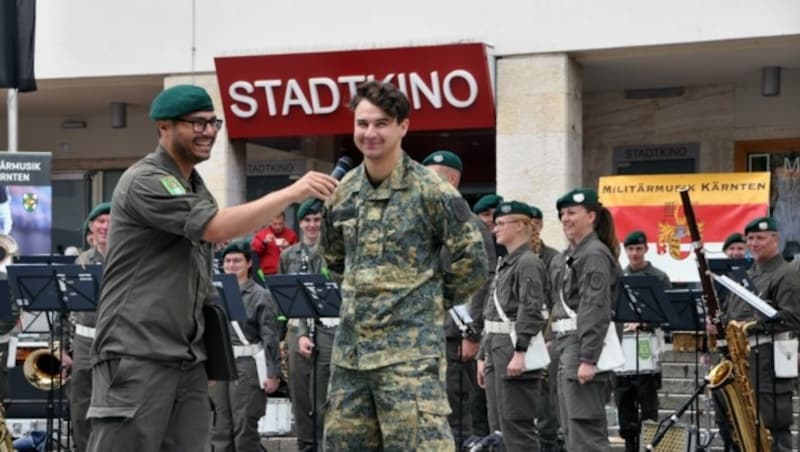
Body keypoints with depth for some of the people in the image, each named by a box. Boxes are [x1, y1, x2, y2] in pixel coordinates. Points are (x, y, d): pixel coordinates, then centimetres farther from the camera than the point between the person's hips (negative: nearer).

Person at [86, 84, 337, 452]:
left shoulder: (196, 187, 17)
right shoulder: (144, 181, -11)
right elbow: (217, 228, -22)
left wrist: (209, 354, 18)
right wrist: (291, 192, -24)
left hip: (188, 358, 8)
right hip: (136, 356, -8)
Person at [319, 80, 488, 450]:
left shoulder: (430, 191, -8)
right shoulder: (342, 193, 9)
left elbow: (471, 260, -6)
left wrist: (431, 299, 3)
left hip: (411, 349, -6)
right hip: (350, 350, 7)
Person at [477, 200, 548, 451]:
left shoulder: (528, 263, -10)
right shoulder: (504, 264, 20)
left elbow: (531, 311, -20)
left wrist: (520, 353, -25)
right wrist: (484, 355, 21)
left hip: (516, 347, -10)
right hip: (497, 349, 10)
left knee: (516, 421, -9)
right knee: (498, 423, 10)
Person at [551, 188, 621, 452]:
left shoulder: (594, 255, -11)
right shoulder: (573, 254, 19)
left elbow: (597, 310, -19)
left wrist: (588, 359, -24)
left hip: (585, 347, -10)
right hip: (569, 346, 10)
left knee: (585, 426, -11)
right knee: (573, 430, 12)